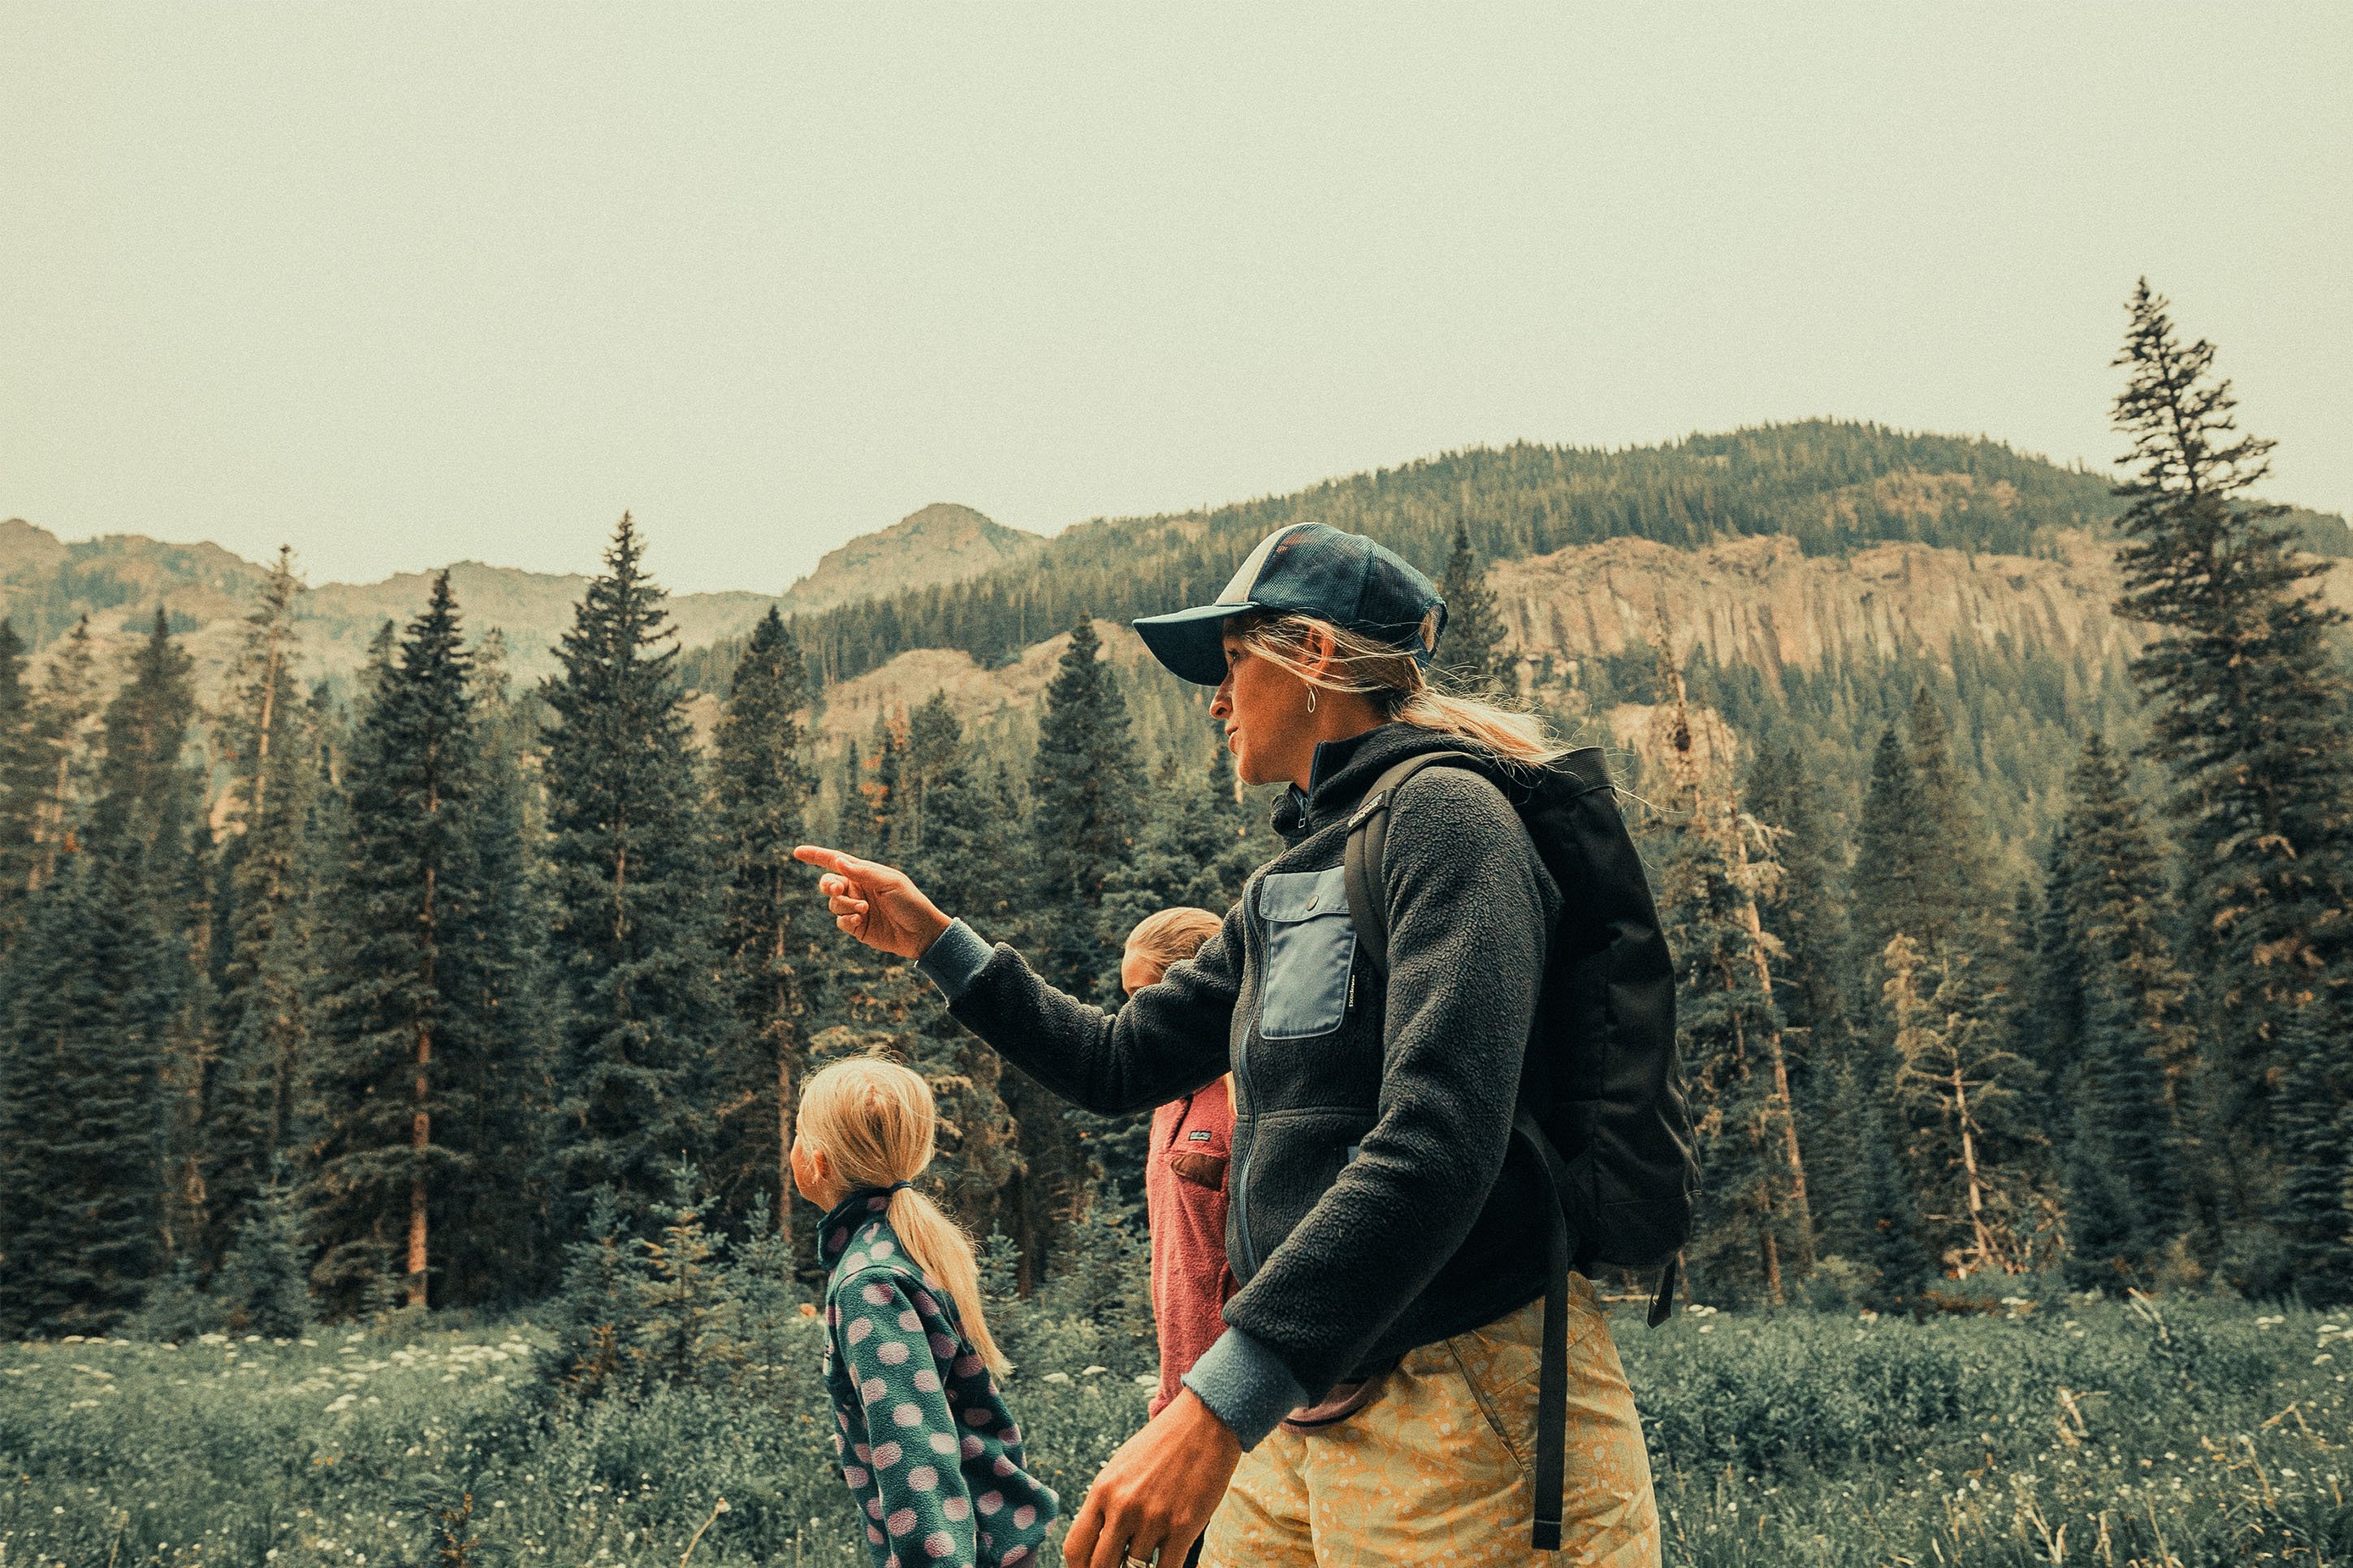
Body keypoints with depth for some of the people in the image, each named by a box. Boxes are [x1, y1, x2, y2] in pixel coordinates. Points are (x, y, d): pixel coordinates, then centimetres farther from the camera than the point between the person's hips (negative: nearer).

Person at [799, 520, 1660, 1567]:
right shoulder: (1284, 891, 15)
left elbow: (1437, 1147, -26)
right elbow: (1118, 1062, 20)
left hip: (1466, 1412, -8)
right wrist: (931, 938, 16)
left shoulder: (1443, 816, -14)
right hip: (1303, 1406, 8)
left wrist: (1219, 1403, -32)